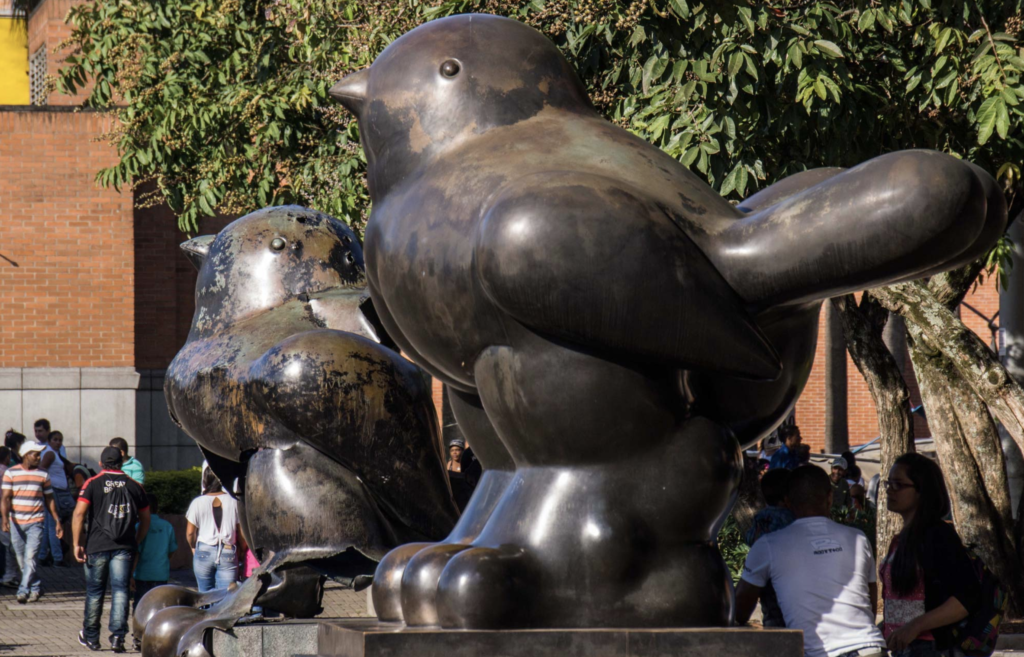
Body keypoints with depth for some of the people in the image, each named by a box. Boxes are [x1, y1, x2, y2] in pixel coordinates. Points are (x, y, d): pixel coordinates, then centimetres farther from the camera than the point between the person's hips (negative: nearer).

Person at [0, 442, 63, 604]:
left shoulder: (43, 475, 6)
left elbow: (49, 499, 13)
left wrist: (57, 521, 9)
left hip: (36, 523, -1)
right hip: (16, 523, 1)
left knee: (31, 557, -13)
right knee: (21, 559, 7)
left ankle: (23, 591, -16)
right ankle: (36, 588, 23)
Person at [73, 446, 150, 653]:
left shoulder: (93, 484, -1)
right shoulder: (134, 486, 7)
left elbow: (79, 514, -9)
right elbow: (145, 520, 13)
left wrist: (77, 544, -6)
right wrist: (136, 543, 24)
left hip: (97, 546, -1)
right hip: (124, 548, 1)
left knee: (94, 592, 10)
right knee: (120, 591, 0)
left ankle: (91, 637, 21)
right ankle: (118, 636, -12)